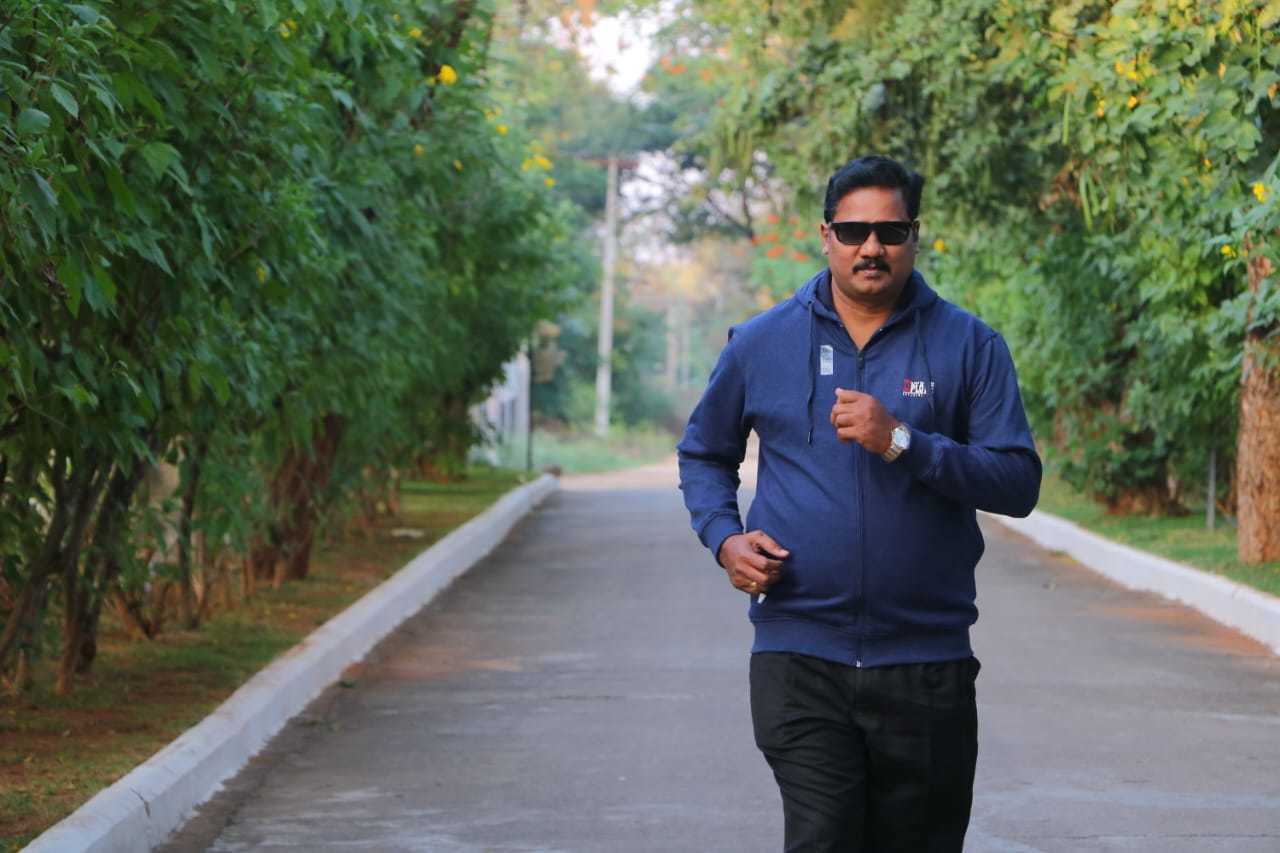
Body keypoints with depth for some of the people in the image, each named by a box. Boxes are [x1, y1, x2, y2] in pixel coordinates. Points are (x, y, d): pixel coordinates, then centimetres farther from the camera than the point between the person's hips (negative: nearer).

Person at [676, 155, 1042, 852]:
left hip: (927, 662, 1)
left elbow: (1019, 483, -4)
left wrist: (901, 442, -16)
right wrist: (725, 537, 1)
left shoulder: (969, 345, 3)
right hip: (799, 657, 0)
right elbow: (703, 453, 21)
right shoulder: (762, 342, 7)